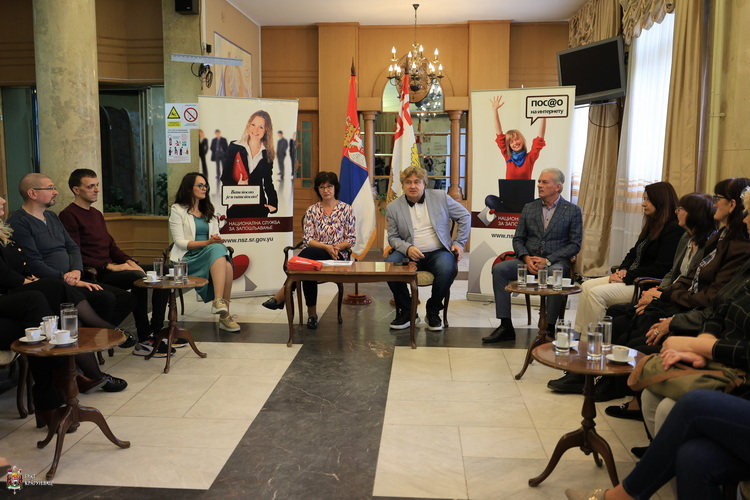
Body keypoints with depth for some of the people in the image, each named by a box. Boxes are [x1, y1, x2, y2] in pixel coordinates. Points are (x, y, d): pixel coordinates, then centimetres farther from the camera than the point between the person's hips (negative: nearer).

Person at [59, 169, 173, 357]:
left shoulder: (97, 214, 22)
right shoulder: (69, 216, -7)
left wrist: (129, 261, 4)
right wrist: (109, 266, -19)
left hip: (110, 268, 9)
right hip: (94, 274, -9)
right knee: (138, 277, -31)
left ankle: (156, 330, -4)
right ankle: (143, 340, -24)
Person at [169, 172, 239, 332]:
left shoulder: (208, 211, 22)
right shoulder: (177, 210, 4)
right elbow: (180, 242, -6)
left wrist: (218, 240, -9)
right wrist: (208, 243, -18)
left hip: (211, 255, 5)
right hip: (188, 259, -5)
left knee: (227, 265, -32)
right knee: (217, 250, -35)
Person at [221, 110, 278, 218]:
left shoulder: (267, 154, 9)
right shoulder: (234, 147, 3)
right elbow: (225, 177, 2)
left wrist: (273, 203, 1)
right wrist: (237, 185, -18)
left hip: (258, 206, 1)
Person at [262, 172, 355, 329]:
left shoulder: (346, 209, 9)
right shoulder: (312, 211, 13)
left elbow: (351, 239, 6)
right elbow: (308, 239, 5)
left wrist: (337, 247, -14)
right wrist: (326, 246, -14)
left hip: (338, 256, -2)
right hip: (314, 255, 3)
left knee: (308, 253, -36)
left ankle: (282, 295, -34)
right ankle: (312, 313, -28)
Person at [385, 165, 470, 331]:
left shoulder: (441, 197, 5)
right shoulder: (393, 208, 6)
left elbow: (465, 216, 13)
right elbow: (393, 237, 8)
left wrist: (459, 243, 5)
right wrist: (407, 248, -13)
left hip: (438, 252, -1)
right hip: (410, 253, 1)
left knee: (447, 268, -35)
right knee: (389, 264, -29)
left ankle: (433, 312, -7)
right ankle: (406, 311, -8)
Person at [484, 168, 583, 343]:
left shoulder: (572, 211, 4)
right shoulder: (529, 208, 14)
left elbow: (575, 244, -2)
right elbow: (518, 239, 12)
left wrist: (547, 260, -14)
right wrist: (526, 258, -10)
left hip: (556, 262, -3)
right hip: (528, 260, 3)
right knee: (499, 269, -23)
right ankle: (506, 326, -20)